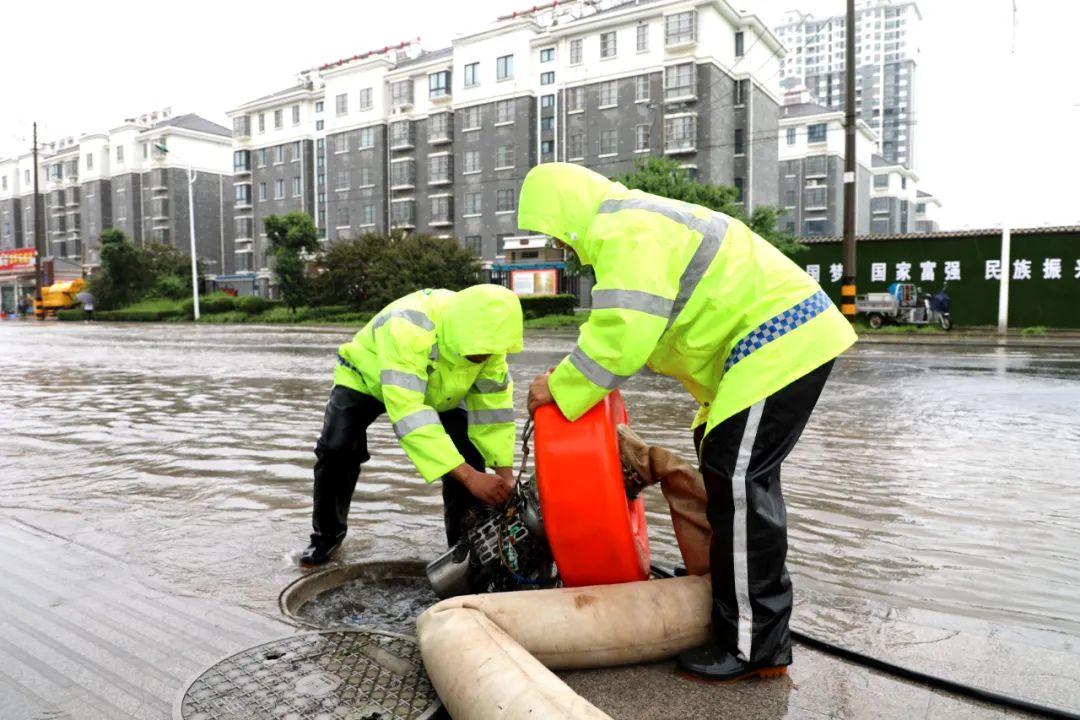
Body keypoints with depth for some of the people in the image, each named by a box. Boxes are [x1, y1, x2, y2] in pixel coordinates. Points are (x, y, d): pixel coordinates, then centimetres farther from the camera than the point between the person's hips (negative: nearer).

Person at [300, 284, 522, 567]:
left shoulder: (485, 335, -28)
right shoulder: (409, 327, -46)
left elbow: (494, 404, -22)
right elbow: (407, 410, -52)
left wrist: (505, 474, -31)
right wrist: (469, 476, -55)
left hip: (439, 391, 4)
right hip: (366, 377, -3)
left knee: (469, 457, -13)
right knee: (337, 449, -22)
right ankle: (327, 535, 4)